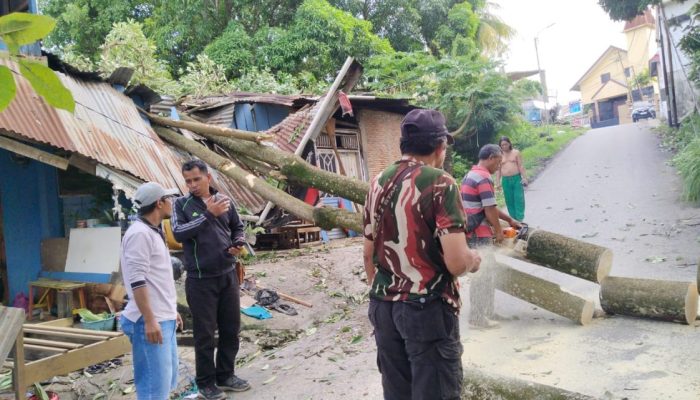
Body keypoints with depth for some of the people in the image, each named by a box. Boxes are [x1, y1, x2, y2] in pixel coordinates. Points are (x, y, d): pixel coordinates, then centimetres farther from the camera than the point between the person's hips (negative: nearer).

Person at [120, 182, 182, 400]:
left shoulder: (154, 232, 16)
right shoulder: (139, 233, -15)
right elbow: (137, 281, -20)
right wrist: (149, 320, -22)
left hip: (164, 319, 10)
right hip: (151, 321, -10)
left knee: (167, 381, 16)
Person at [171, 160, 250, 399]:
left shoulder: (224, 200, 3)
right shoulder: (182, 205, -5)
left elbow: (237, 226, 16)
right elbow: (178, 233, -20)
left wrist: (239, 243, -5)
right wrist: (208, 214, -23)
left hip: (228, 275, 4)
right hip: (200, 279, -4)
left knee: (231, 328, 13)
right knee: (205, 333, 5)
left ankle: (225, 375, 30)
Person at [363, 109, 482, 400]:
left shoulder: (378, 183, 6)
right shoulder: (440, 184, -13)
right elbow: (456, 262, -22)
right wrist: (473, 260, 0)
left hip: (383, 307, 7)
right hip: (427, 309, -6)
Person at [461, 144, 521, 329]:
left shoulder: (471, 174, 15)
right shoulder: (483, 178, -18)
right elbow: (490, 210, -18)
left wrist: (509, 219, 24)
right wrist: (498, 231, -2)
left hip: (472, 232, 10)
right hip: (479, 234, -10)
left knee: (486, 273, 19)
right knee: (483, 275, -2)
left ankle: (485, 311, 27)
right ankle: (478, 317, 5)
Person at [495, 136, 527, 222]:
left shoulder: (516, 153, 4)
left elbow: (521, 166, 1)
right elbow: (498, 170, 8)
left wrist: (524, 178, -8)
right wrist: (497, 183, 3)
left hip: (517, 178, -2)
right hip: (505, 180, 2)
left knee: (519, 199, -6)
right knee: (509, 200, 4)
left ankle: (520, 219, -4)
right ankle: (513, 219, 12)